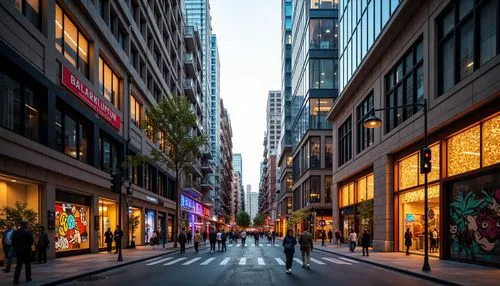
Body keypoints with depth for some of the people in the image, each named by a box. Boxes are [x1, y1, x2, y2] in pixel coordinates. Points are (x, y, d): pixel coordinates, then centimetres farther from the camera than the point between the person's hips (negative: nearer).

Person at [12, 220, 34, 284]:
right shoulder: (28, 232, -12)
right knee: (27, 264, 11)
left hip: (18, 250, 3)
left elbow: (13, 240, 2)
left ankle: (16, 279, -2)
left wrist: (15, 247, 11)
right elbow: (31, 240, -13)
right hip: (26, 250, -3)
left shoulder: (16, 232, 0)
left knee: (18, 265, 6)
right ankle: (28, 278, 17)